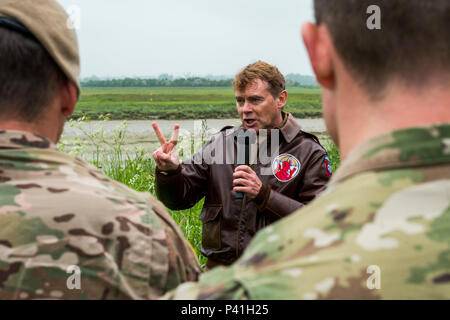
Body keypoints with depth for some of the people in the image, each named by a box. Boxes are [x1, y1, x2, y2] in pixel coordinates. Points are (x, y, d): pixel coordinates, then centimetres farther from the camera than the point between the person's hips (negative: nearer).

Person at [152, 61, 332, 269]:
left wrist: (264, 194, -13)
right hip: (219, 269, 2)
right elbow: (179, 199, 12)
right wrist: (170, 172, -9)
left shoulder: (309, 152, 2)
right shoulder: (221, 142, 12)